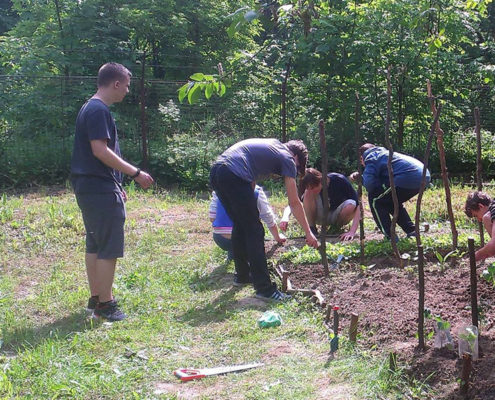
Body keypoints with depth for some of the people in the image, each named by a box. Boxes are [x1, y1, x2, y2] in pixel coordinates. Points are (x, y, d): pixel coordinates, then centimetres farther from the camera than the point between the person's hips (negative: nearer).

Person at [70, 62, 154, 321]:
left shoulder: (90, 108, 18)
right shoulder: (99, 110, -15)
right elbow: (101, 150, -22)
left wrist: (116, 184, 23)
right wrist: (135, 173, -18)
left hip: (88, 188, 11)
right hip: (101, 190, -11)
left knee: (95, 245, 15)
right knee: (109, 249, -5)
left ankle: (95, 299, 24)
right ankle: (105, 305, 1)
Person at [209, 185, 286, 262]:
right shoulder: (256, 191, 4)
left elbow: (212, 218, 7)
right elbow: (270, 220, 14)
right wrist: (278, 238, 33)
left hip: (220, 241, 3)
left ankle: (231, 254, 18)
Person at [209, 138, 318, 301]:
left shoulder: (272, 144, 31)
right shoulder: (287, 158, 9)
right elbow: (294, 203, 9)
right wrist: (308, 233, 16)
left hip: (215, 172, 9)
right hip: (234, 177, -9)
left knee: (240, 225, 22)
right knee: (254, 231, -2)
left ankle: (242, 275, 33)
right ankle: (263, 287, -2)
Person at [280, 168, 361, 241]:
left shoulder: (339, 181, -26)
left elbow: (358, 205, -30)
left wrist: (352, 231, -42)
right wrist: (285, 217, -44)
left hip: (337, 217, -1)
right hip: (321, 218, 1)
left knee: (351, 205, -35)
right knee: (308, 193, -26)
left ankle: (337, 227, -6)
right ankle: (311, 228, -18)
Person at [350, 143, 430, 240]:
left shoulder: (370, 157, 6)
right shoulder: (384, 153, 34)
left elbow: (369, 184, -6)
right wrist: (359, 176, 28)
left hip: (408, 178, -9)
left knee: (374, 198, 6)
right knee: (391, 201, 30)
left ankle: (390, 237, 2)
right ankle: (412, 232, 25)